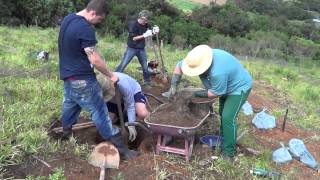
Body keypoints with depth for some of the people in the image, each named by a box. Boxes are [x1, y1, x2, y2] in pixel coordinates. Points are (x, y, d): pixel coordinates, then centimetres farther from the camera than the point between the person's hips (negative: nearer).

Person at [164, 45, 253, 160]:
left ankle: (228, 153, -2)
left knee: (228, 118, -14)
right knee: (223, 114, 18)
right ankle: (223, 140, 36)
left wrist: (196, 94, -19)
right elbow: (179, 66, -7)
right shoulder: (199, 58, -18)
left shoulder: (218, 72, -43)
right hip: (227, 85, 9)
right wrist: (173, 86, -15)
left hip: (239, 87, -9)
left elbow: (215, 93, -29)